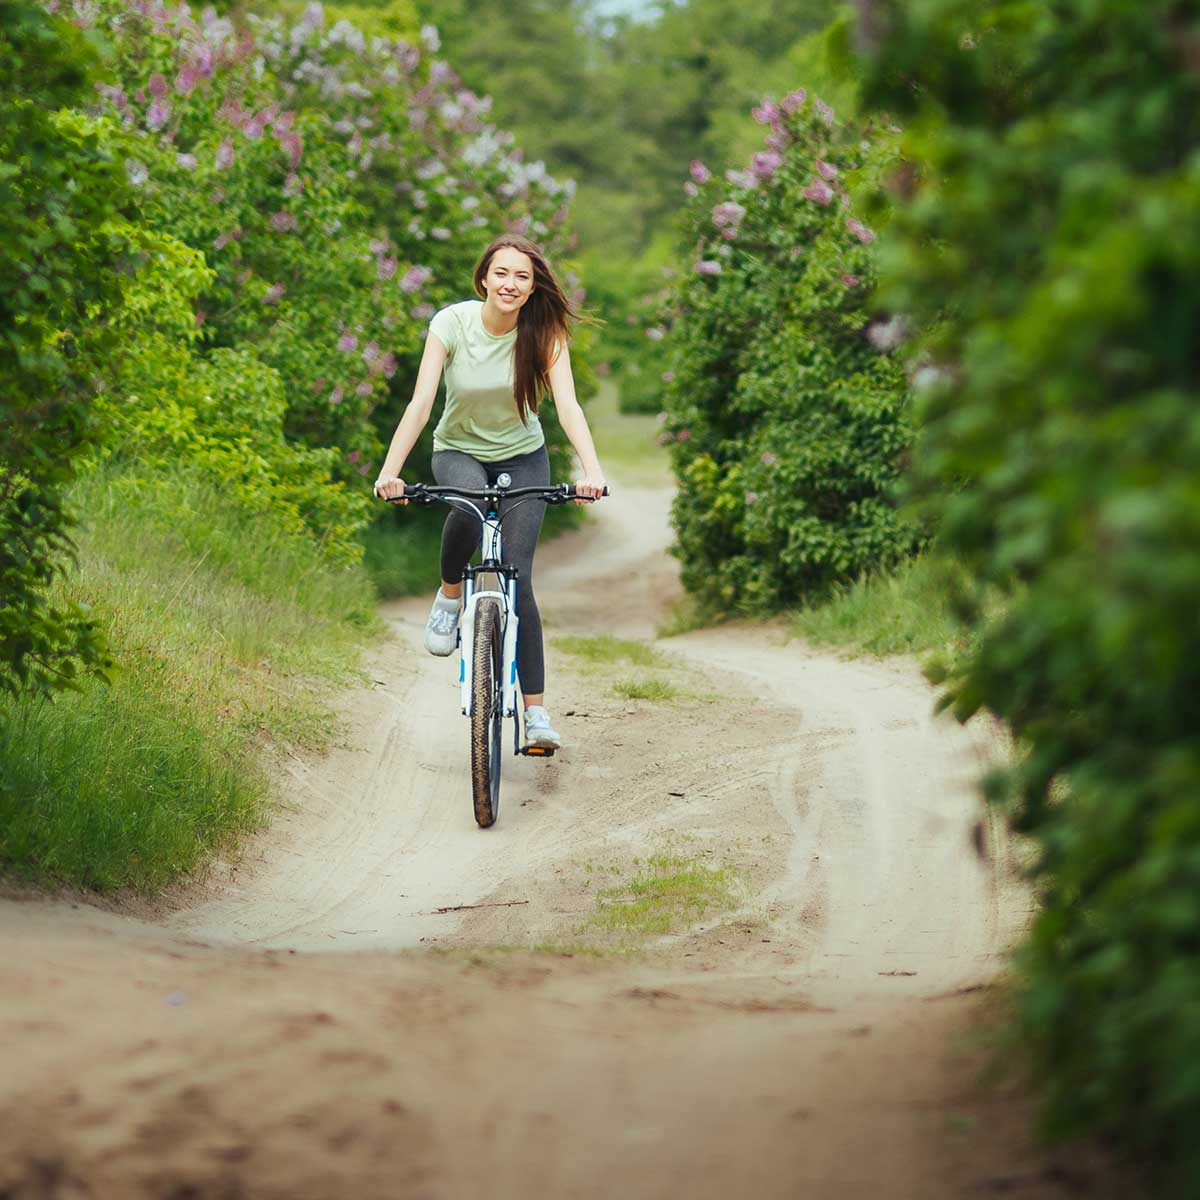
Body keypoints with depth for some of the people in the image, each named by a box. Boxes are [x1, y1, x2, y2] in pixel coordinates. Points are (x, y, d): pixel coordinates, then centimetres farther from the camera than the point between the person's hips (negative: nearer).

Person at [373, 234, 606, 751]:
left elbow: (567, 404, -27)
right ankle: (449, 594, -8)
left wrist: (591, 469, -44)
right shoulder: (452, 323, -18)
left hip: (522, 457, 1)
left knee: (517, 576, -12)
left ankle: (535, 709, -7)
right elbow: (420, 401, -25)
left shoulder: (545, 332, -17)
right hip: (458, 451, -1)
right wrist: (390, 471, -37)